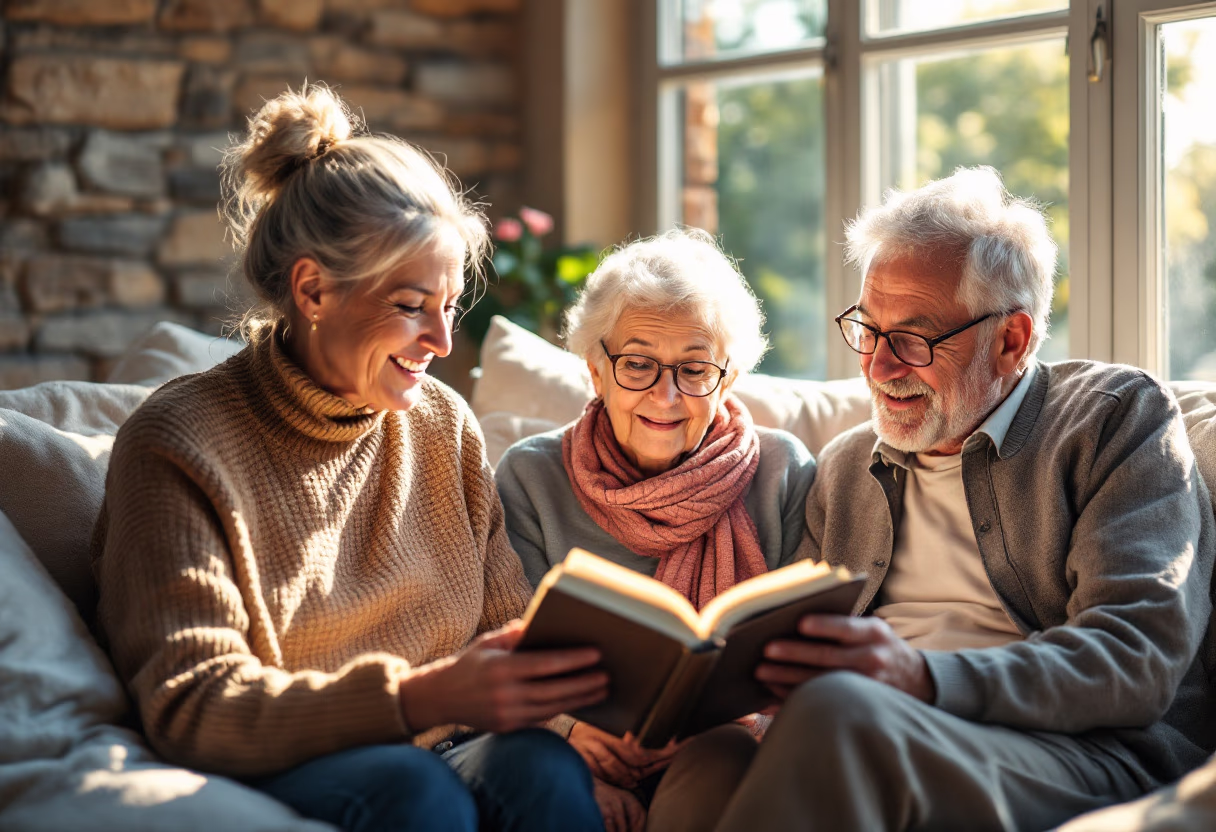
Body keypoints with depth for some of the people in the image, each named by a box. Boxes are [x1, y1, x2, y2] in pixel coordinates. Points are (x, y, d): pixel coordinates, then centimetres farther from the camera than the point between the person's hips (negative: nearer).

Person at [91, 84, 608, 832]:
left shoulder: (444, 426, 9)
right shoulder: (180, 443, -8)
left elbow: (506, 624, 11)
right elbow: (192, 709, -16)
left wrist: (577, 663, -14)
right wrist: (419, 696, -31)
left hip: (436, 754, 5)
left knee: (541, 764, -28)